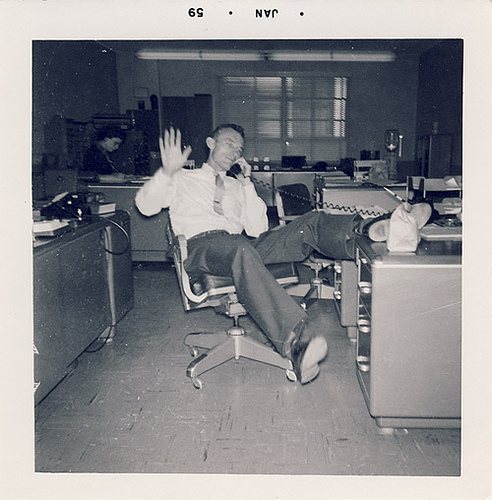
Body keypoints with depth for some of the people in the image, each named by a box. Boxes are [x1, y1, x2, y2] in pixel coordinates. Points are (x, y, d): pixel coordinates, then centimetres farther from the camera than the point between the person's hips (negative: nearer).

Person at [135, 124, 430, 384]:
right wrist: (167, 171, -9)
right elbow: (145, 205, 7)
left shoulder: (237, 186, 31)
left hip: (243, 244, 5)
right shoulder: (183, 179, 23)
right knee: (241, 250, -42)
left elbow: (257, 230, 16)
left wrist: (247, 183, 9)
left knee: (311, 223, -17)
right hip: (203, 247, -5)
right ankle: (296, 339, -61)